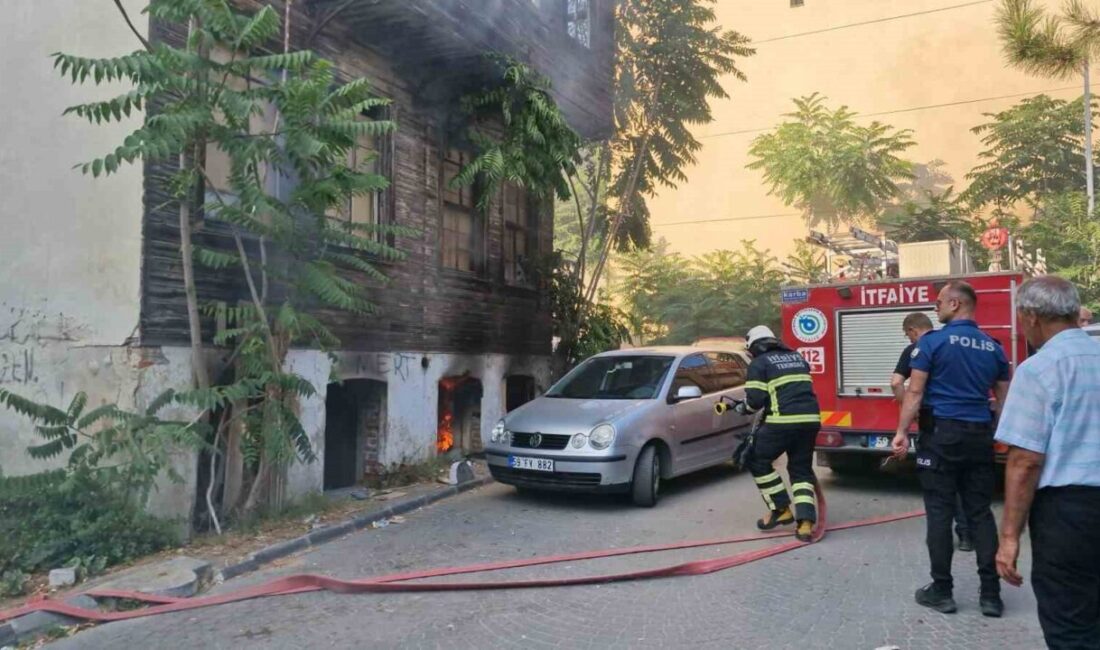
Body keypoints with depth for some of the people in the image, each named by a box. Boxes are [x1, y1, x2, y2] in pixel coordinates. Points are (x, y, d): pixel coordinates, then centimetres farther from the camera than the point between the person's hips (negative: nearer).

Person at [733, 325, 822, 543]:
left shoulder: (759, 363, 2)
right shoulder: (797, 357, 22)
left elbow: (755, 400, -7)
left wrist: (742, 408, 13)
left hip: (783, 421, -6)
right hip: (810, 419, 7)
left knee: (758, 461, 12)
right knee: (801, 470, 14)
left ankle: (781, 509, 11)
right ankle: (806, 522, 0)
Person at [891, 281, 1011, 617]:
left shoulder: (932, 341, -7)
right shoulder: (993, 347, 9)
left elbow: (915, 392, -10)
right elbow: (1004, 398, 14)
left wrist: (902, 432, -6)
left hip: (942, 434, -5)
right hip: (980, 436, 5)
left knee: (940, 513, 1)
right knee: (980, 512, 9)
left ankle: (942, 590, 7)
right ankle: (991, 593, 12)